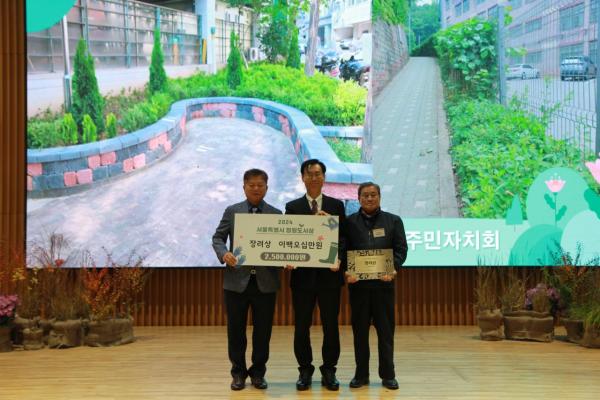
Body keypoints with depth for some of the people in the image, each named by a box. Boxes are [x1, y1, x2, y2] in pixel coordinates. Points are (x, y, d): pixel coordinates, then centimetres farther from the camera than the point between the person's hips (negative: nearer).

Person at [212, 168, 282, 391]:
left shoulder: (276, 214, 7)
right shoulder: (232, 212, 6)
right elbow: (218, 238, 4)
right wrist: (224, 254, -17)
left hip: (265, 281, 0)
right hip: (236, 280, 0)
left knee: (263, 330, 7)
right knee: (236, 329, 7)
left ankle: (258, 373, 21)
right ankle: (238, 373, 21)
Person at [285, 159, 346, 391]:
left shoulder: (336, 206, 7)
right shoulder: (293, 207, 6)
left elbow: (343, 237, 3)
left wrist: (338, 259, -15)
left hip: (329, 273, 0)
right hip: (302, 273, 0)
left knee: (331, 324, 5)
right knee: (302, 326, 5)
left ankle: (329, 371, 16)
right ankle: (305, 370, 17)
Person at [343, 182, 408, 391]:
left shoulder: (393, 221, 8)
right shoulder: (349, 222, 7)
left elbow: (401, 248, 1)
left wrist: (393, 269, -15)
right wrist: (346, 271, -16)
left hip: (383, 282, 0)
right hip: (357, 282, 0)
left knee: (386, 330, 4)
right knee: (359, 330, 6)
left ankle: (388, 375, 13)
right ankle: (361, 374, 15)